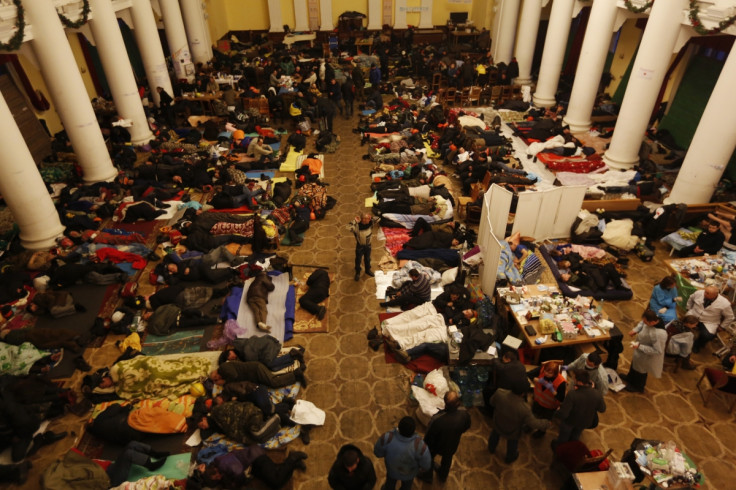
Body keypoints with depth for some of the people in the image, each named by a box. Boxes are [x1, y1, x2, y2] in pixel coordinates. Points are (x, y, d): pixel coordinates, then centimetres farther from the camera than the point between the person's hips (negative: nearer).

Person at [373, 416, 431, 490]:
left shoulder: (387, 438, -40)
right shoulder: (419, 446, -41)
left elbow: (377, 453, -20)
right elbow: (426, 465, -22)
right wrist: (420, 470, 0)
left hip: (392, 468, 1)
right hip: (409, 472, 0)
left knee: (390, 482, 34)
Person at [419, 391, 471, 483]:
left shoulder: (436, 419, -44)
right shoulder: (464, 413, -33)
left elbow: (429, 437, -25)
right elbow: (467, 427, -9)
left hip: (437, 446, -3)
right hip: (453, 444, 3)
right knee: (447, 459, 34)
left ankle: (427, 476, 56)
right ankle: (443, 476, 62)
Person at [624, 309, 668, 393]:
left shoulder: (658, 334, -44)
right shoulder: (654, 319, -21)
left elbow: (657, 350, -33)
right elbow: (642, 323, 1)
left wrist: (639, 347, -30)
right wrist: (635, 330, -12)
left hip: (646, 357, -7)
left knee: (641, 371, 22)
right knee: (634, 364, 33)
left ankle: (638, 387, 52)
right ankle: (630, 378, 62)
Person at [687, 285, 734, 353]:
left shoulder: (724, 304, -20)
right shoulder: (699, 293, -13)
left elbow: (730, 317, -4)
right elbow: (691, 299, 12)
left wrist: (721, 327, 0)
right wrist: (689, 309, 12)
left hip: (709, 323, -2)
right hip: (693, 315, 3)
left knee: (707, 336, -27)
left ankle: (697, 345, 9)